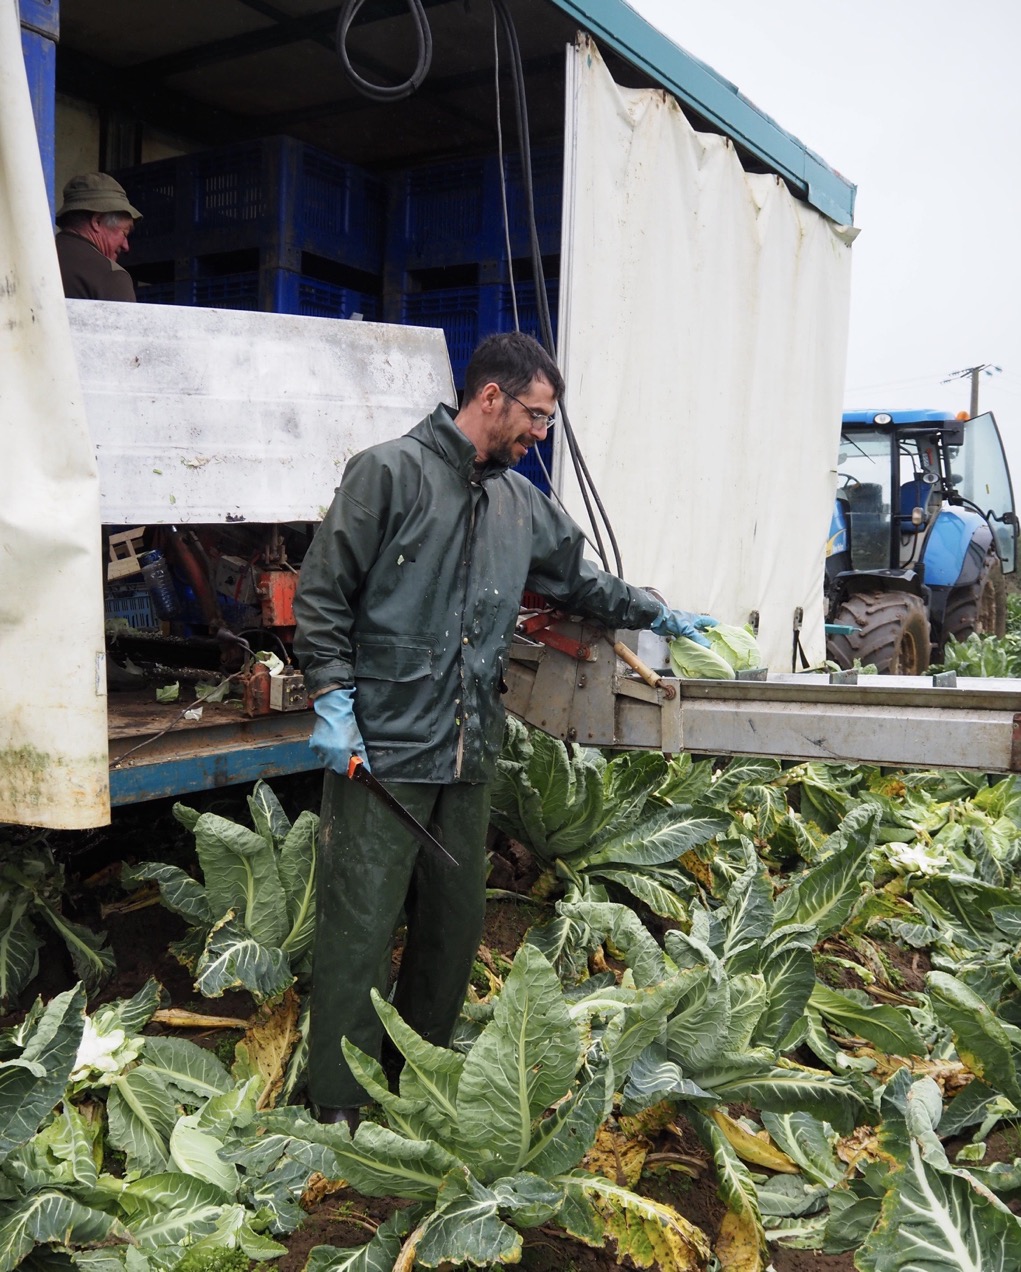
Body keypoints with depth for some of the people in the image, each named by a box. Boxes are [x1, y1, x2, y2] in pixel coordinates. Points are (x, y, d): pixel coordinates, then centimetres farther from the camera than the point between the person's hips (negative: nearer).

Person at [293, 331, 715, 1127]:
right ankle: (338, 1111, 10)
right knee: (361, 928, -3)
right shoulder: (390, 472, -6)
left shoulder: (521, 503, 15)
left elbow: (578, 578, 30)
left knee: (457, 920, 14)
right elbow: (322, 592, -7)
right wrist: (333, 699, -13)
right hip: (381, 746, -7)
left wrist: (656, 614, 29)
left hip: (469, 753, 7)